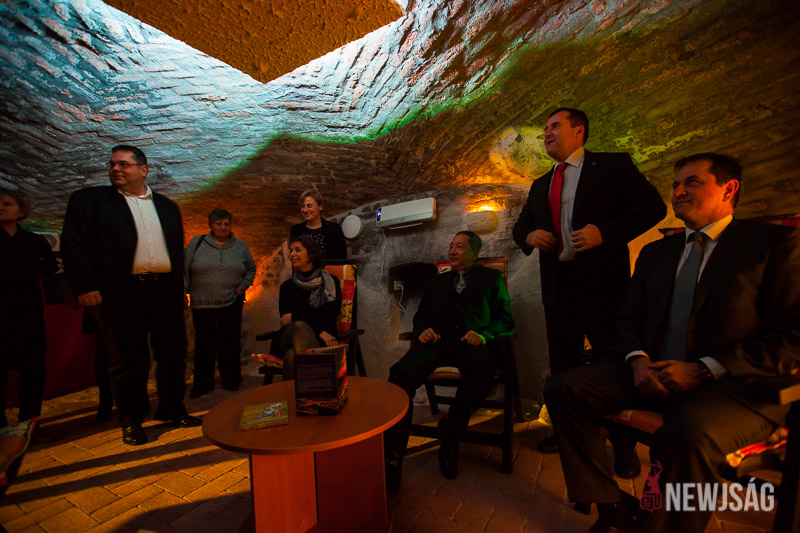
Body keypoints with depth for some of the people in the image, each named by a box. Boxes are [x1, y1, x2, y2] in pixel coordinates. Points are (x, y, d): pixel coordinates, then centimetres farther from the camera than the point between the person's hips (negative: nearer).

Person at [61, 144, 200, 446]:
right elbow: (74, 244, 0)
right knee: (127, 360, 6)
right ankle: (131, 420, 23)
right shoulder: (89, 200, 8)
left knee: (173, 353, 9)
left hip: (164, 290, 3)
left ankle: (172, 409, 27)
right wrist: (85, 287, -11)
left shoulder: (166, 206, 16)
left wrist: (179, 290, 10)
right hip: (121, 294, -3)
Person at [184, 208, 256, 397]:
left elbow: (251, 268, 18)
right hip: (202, 304, 0)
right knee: (204, 343, 5)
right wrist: (184, 292, 0)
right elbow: (185, 269, 5)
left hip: (232, 303, 1)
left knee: (230, 342, 6)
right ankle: (203, 383, 18)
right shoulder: (197, 243, 5)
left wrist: (244, 285, 4)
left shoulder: (240, 245, 9)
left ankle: (230, 379, 20)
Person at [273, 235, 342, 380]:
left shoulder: (331, 282, 11)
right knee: (299, 326, -36)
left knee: (292, 356, -37)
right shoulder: (287, 286, 18)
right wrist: (320, 331, -12)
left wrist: (294, 318, -3)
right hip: (290, 339, 2)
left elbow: (329, 315, -3)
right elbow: (284, 318, 3)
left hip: (321, 342, -2)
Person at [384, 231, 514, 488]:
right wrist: (422, 330, -1)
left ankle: (449, 439, -14)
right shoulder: (438, 282, 30)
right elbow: (420, 315, 24)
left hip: (472, 342, -2)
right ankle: (392, 459, -23)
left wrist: (484, 335, -11)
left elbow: (504, 318, 10)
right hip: (438, 341, 3)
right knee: (400, 372, -28)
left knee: (481, 370, -38)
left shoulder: (491, 278, 20)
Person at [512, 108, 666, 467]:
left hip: (602, 282, -5)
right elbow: (521, 225, 22)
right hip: (558, 286, 5)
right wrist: (528, 236, -2)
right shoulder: (540, 186, 18)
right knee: (562, 366, 13)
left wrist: (605, 232, -19)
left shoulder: (613, 165, 3)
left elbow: (652, 206, -5)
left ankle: (624, 446, 22)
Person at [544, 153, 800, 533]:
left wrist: (703, 370, -17)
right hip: (653, 373, 5)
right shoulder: (656, 252, 18)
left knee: (689, 431, -37)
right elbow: (630, 317, 16)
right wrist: (637, 359, -5)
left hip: (732, 385, -5)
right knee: (562, 387, -14)